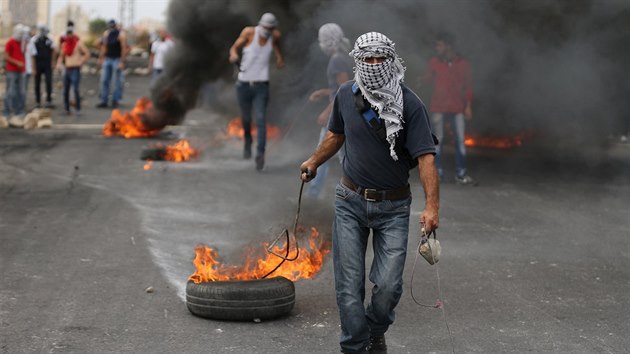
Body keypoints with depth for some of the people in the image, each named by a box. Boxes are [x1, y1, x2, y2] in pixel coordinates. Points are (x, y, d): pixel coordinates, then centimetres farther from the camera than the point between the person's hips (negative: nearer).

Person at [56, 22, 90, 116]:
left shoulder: (78, 43, -6)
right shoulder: (64, 44, 13)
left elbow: (87, 53, -8)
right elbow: (61, 56, 25)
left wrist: (81, 62, -12)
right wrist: (59, 64, 8)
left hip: (75, 70, -7)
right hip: (67, 69, 7)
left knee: (75, 89, -15)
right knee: (65, 90, 9)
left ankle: (78, 109, -9)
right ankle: (66, 109, 18)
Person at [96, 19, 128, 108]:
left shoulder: (121, 35, -11)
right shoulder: (106, 34, 7)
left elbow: (124, 49, -15)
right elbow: (104, 47, 12)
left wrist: (122, 62, -20)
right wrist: (100, 59, 8)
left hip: (117, 60, -6)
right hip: (107, 59, 6)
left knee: (117, 82, -2)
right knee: (104, 80, 3)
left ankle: (115, 101, 7)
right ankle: (104, 101, 7)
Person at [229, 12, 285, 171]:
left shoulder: (275, 35, -5)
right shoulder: (249, 32, -11)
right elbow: (234, 48, -5)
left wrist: (279, 57, 0)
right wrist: (234, 55, -28)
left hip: (261, 85, 0)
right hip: (244, 84, 0)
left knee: (260, 119, -15)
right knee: (246, 118, 15)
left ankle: (260, 154, -16)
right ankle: (248, 142, 45)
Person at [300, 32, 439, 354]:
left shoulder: (410, 104, -13)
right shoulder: (346, 95, -1)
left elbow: (425, 157, -20)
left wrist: (431, 206, -30)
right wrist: (313, 162, 12)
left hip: (393, 206, -2)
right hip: (351, 201, 2)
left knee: (388, 285, -6)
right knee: (349, 285, 0)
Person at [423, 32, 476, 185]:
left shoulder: (463, 63, 4)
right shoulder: (434, 62, 4)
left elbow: (468, 86, 8)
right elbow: (427, 80, 17)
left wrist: (468, 106, 3)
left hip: (457, 109, 0)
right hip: (438, 108, 0)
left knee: (460, 140, -1)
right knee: (437, 140, 0)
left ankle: (461, 174, 3)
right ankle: (437, 172, 7)